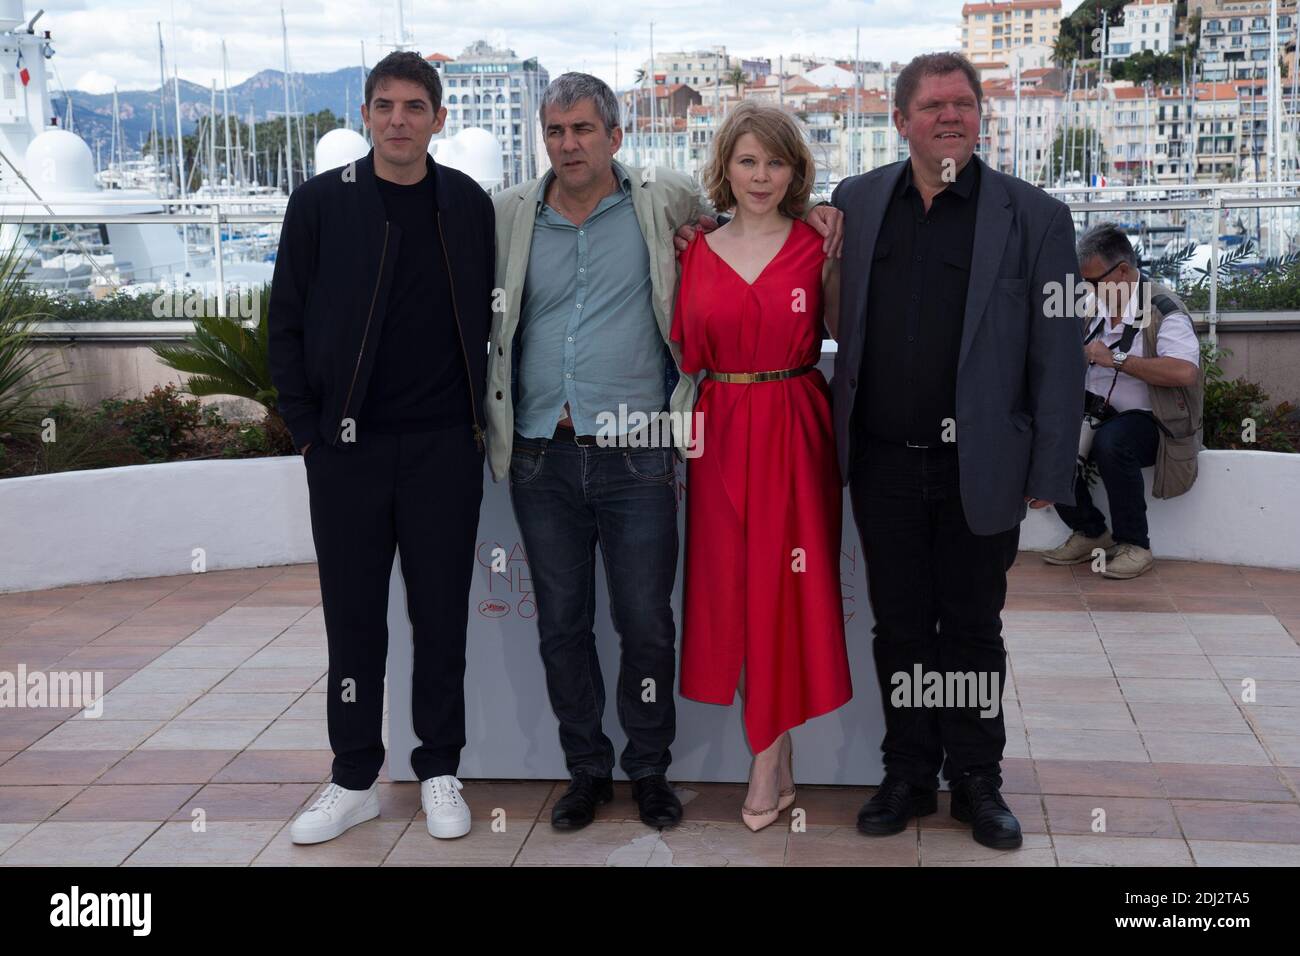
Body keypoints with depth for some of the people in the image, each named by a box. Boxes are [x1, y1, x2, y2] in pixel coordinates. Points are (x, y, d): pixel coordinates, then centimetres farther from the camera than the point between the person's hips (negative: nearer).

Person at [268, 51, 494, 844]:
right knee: (353, 614, 7)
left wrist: (477, 413, 1)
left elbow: (482, 315, 9)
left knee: (442, 614, 7)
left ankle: (440, 772, 21)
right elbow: (287, 324, 3)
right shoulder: (320, 203, 0)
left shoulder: (468, 205, 4)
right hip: (348, 447, 0)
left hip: (445, 445, 1)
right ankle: (355, 780, 20)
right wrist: (308, 428, -3)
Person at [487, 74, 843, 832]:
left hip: (635, 455, -2)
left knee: (646, 626, 3)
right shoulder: (509, 216, 7)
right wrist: (490, 421, 7)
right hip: (542, 458, 2)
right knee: (562, 626, 10)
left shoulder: (662, 201, 3)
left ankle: (649, 770, 23)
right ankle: (587, 769, 27)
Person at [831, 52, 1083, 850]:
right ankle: (908, 775, 26)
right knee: (901, 627, 12)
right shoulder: (855, 203, 5)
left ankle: (976, 780, 25)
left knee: (974, 629, 11)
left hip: (980, 469, -2)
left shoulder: (1034, 216, -3)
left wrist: (1049, 475, -7)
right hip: (884, 462, 2)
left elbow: (1058, 355, -4)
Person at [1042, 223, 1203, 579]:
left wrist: (1117, 359, -24)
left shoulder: (1162, 309, -12)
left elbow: (1185, 372, -27)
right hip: (1098, 415, 7)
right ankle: (1089, 531, -2)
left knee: (1111, 442, -37)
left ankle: (1134, 545, -18)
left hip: (1148, 419, -6)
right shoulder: (1094, 306, 10)